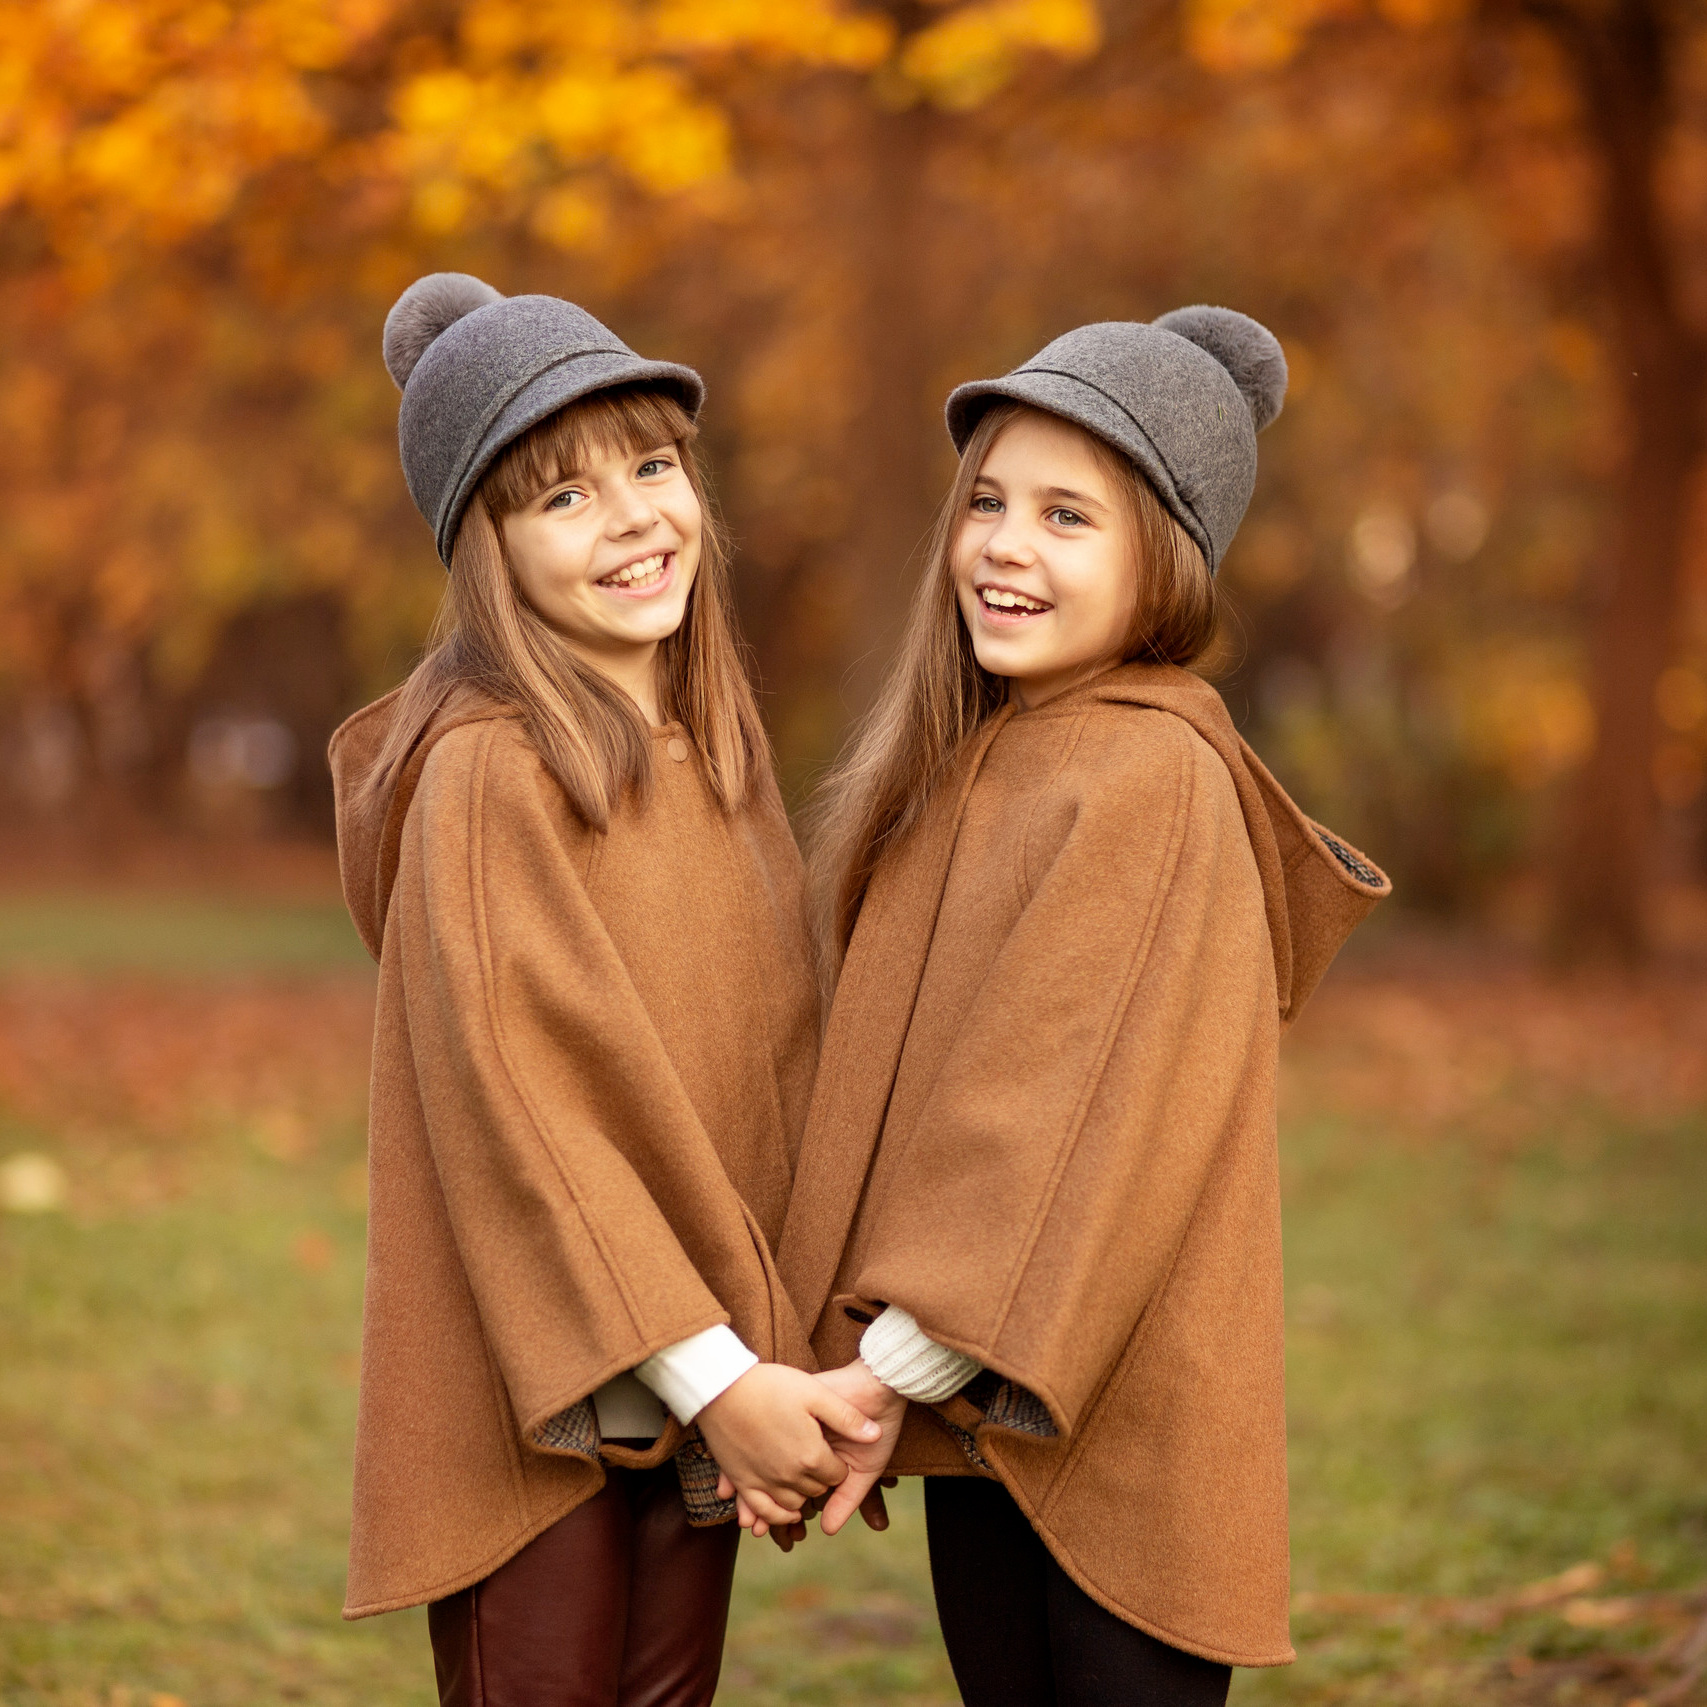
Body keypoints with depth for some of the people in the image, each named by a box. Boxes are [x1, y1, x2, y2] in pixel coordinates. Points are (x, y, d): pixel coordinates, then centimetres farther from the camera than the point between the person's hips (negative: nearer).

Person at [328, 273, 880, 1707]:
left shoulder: (716, 746, 7)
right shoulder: (485, 776, -16)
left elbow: (763, 1077, 10)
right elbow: (517, 1112, -19)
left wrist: (759, 1363, 3)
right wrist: (710, 1373, -19)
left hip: (704, 1365, 7)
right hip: (529, 1388, -7)